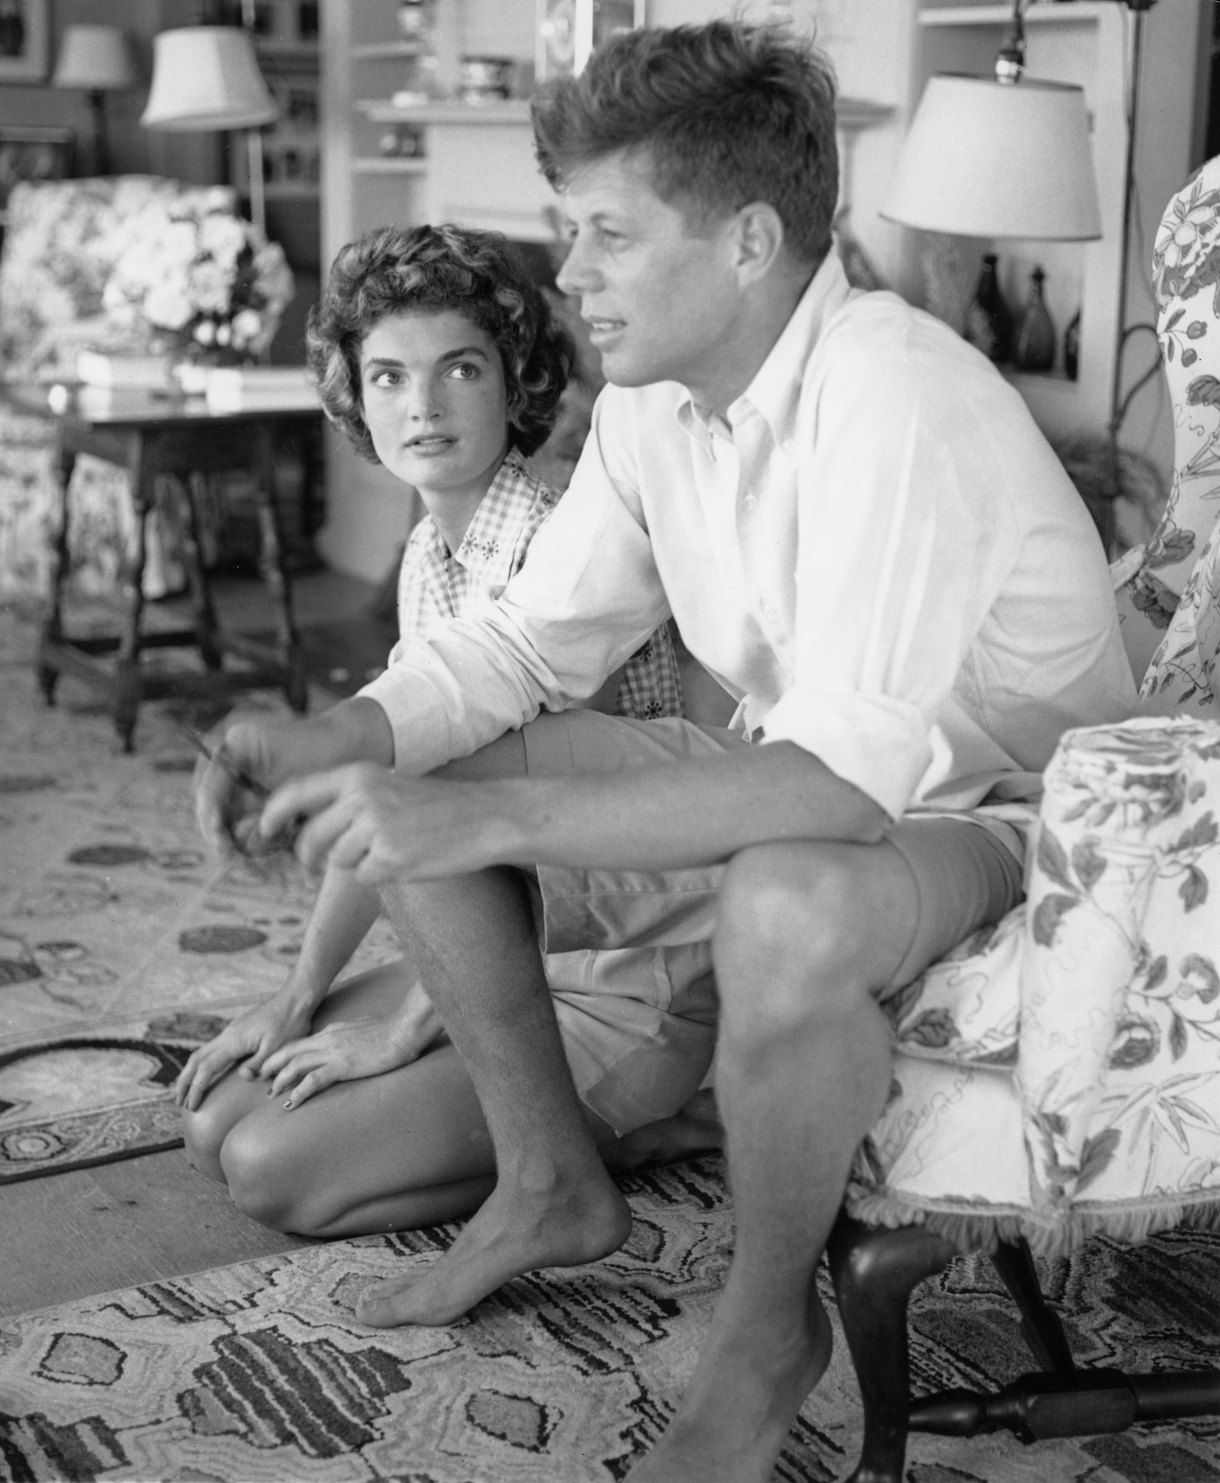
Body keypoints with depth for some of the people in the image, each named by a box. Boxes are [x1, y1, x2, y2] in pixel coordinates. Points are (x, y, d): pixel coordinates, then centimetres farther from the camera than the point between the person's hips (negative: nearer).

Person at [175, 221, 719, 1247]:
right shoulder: (427, 558, 6)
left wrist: (403, 1029, -15)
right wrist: (301, 996, 6)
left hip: (622, 989, -9)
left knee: (275, 1167, -14)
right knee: (215, 1120, 3)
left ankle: (610, 1139, 2)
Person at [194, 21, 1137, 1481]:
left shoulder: (899, 400, -30)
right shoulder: (651, 403, -3)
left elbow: (850, 772, -38)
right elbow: (527, 637, 4)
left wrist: (496, 817, -41)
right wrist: (324, 746, -14)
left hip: (995, 815, -8)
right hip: (799, 782, 8)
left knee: (787, 908, -41)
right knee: (419, 804, 0)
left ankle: (768, 1325, -12)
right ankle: (553, 1188, 17)